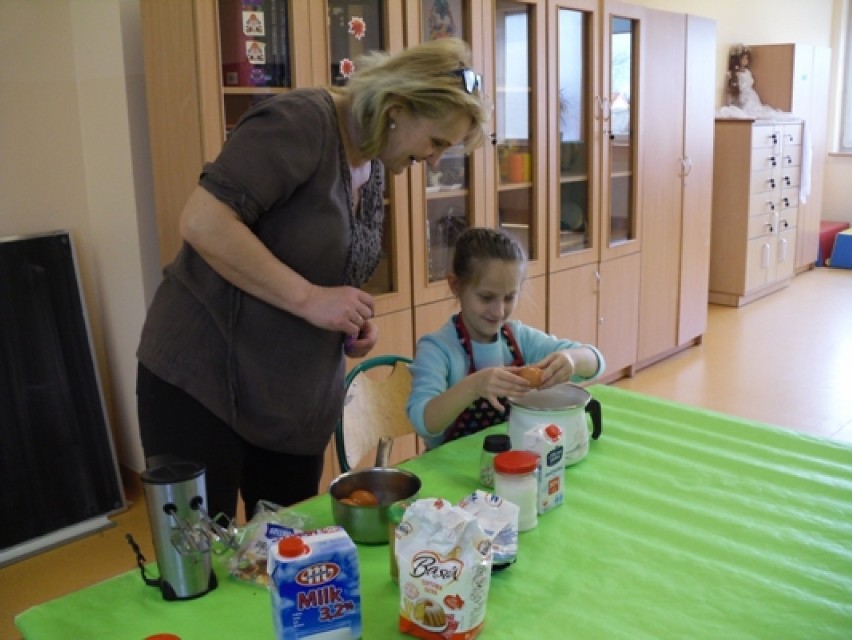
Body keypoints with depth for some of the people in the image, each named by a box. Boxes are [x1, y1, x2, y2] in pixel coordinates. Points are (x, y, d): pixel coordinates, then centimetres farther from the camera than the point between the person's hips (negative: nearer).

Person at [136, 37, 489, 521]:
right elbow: (202, 222, -26)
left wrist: (356, 321, 1)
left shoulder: (374, 168, 8)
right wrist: (309, 298, -25)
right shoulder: (301, 121, -18)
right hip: (203, 380, -8)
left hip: (297, 399, 8)